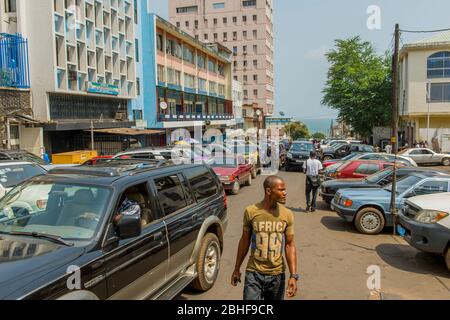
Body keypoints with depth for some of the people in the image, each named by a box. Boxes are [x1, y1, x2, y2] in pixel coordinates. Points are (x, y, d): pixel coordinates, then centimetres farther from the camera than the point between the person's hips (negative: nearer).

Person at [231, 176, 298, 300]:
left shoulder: (287, 214, -6)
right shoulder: (251, 211, -9)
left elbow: (290, 245, -3)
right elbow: (244, 241, 2)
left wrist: (294, 275, -11)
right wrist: (237, 269, 8)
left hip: (277, 275, 2)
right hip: (254, 273, -1)